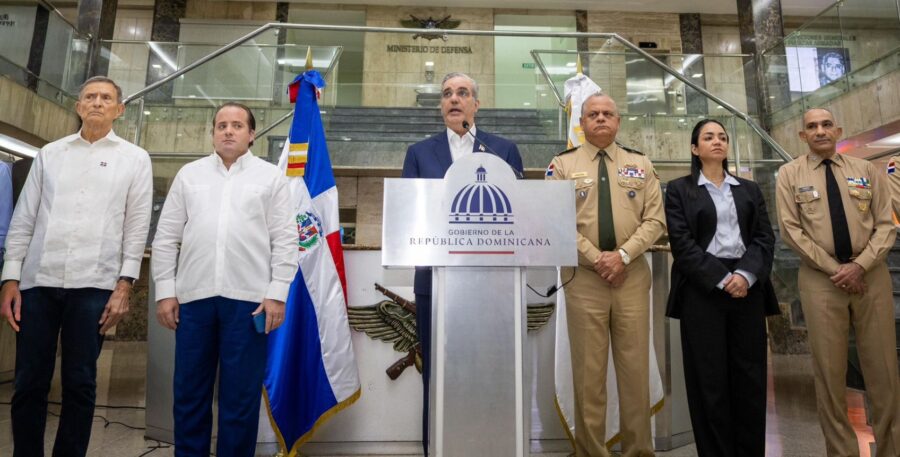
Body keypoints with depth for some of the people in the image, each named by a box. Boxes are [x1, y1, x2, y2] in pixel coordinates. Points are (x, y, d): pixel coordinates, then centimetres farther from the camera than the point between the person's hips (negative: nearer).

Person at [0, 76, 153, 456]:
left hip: (93, 283, -2)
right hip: (38, 280, 2)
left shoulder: (135, 159, 6)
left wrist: (124, 285, -5)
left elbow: (137, 227, 2)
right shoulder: (50, 153, 13)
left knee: (79, 383, 5)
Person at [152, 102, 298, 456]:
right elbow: (166, 237, 11)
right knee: (189, 392, 12)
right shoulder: (189, 174, 13)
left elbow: (285, 240, 0)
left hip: (249, 298, -2)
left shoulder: (271, 177, 6)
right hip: (194, 296, 3)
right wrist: (165, 290, 4)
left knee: (241, 396, 6)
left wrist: (277, 293, -7)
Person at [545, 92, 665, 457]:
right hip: (583, 276, -2)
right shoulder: (562, 165, 5)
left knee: (636, 368, 7)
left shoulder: (641, 164, 12)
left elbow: (655, 219, 4)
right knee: (588, 372, 3)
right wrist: (597, 258, -12)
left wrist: (623, 254, -11)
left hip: (633, 275, 2)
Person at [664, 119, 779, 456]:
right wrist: (721, 279, -14)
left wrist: (746, 274, -11)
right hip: (702, 289, -3)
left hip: (748, 288, 4)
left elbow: (765, 237, 6)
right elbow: (682, 242, -5)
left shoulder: (750, 189, 18)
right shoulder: (679, 190, 6)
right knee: (710, 378, 0)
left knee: (750, 376, 5)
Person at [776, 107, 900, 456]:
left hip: (871, 274, 2)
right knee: (829, 370, 3)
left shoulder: (867, 170, 10)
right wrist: (835, 269, -9)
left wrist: (859, 265, -11)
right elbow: (791, 230, -4)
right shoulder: (791, 174, 3)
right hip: (820, 278, -2)